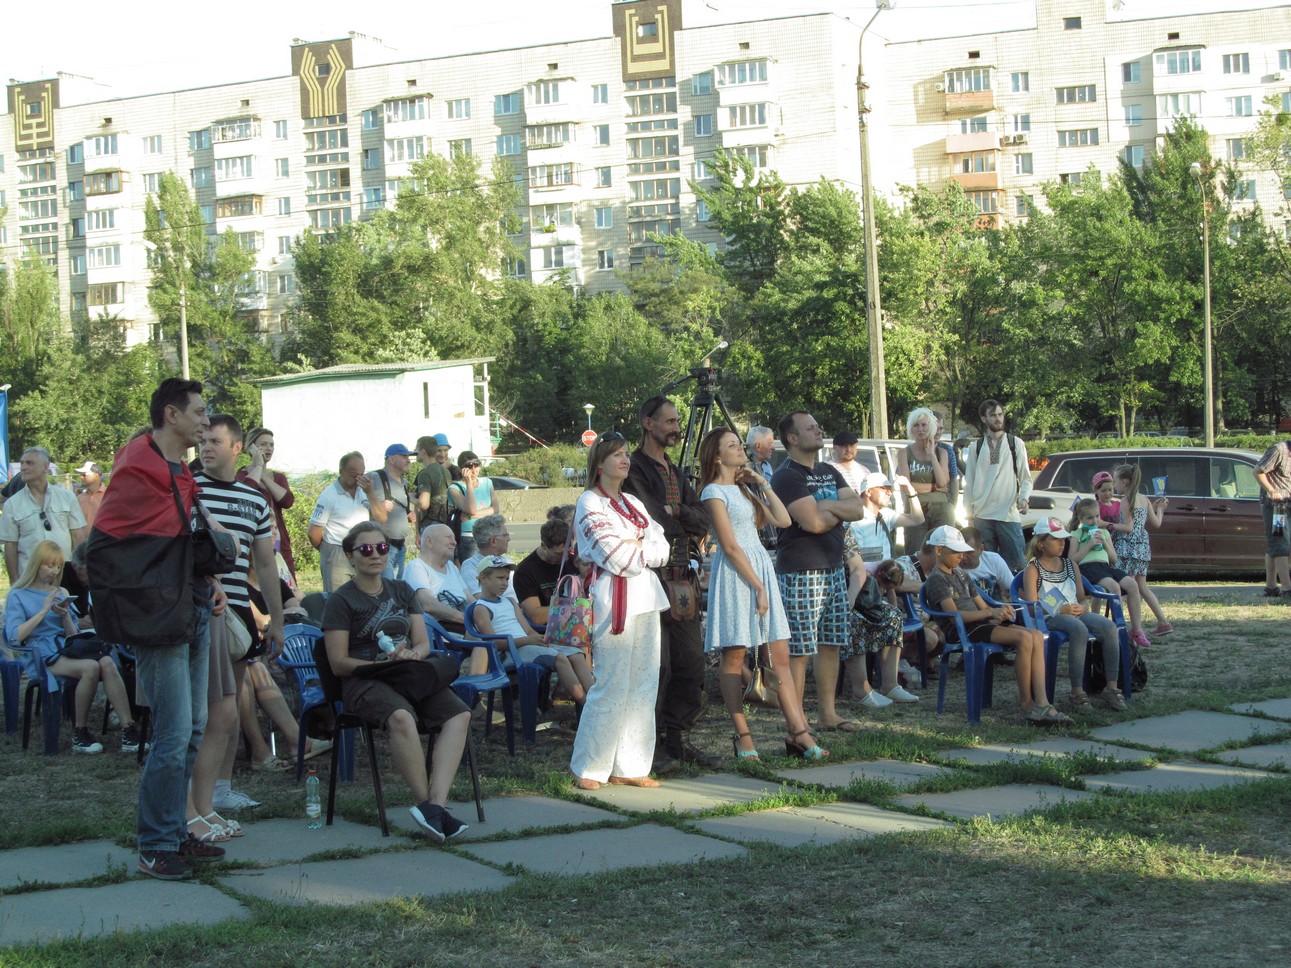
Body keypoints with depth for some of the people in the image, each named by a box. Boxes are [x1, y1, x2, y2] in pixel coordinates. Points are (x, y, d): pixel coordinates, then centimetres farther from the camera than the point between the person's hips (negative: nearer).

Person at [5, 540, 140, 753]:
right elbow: (14, 636, -6)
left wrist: (66, 616, 0)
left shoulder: (62, 593, 25)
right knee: (91, 667, -34)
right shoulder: (18, 596, 10)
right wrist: (43, 611, -8)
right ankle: (79, 734, -22)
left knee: (107, 662, -30)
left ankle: (128, 729, -37)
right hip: (43, 656, -5)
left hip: (68, 649, 5)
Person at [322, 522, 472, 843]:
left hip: (407, 675, 6)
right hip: (363, 681, -5)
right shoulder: (341, 600, 4)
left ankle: (435, 804, -37)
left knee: (459, 713, -24)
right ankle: (427, 803, -31)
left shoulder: (402, 591, 21)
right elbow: (339, 663, -3)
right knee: (401, 716, -39)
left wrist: (412, 654, -9)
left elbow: (424, 643, 15)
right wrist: (384, 663, -15)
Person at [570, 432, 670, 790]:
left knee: (643, 684, 6)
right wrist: (646, 549, 1)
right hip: (614, 599, -8)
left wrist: (635, 548, -6)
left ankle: (630, 766, 11)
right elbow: (615, 556, -13)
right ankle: (588, 767, 0)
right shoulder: (590, 503, -4)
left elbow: (661, 549, 10)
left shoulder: (633, 503, 19)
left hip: (646, 598, 8)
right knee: (612, 686, -9)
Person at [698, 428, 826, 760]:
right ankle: (743, 736, 1)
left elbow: (783, 520, 12)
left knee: (780, 655, 2)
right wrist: (758, 587, -14)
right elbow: (730, 547, -12)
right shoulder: (714, 492, -6)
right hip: (735, 574, -8)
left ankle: (798, 732, 0)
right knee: (734, 657, -2)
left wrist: (763, 485, 6)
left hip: (761, 569, 8)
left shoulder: (745, 487, 18)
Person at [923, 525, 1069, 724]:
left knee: (1036, 636, -15)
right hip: (962, 631, -9)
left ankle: (1041, 703, -24)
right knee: (1024, 638, -27)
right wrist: (991, 613, -23)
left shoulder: (961, 575, 25)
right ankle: (1026, 702, -15)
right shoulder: (936, 580, -3)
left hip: (981, 624, 9)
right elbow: (954, 615, -16)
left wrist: (999, 613, 1)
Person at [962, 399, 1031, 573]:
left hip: (1009, 513, -1)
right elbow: (969, 481, 12)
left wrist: (1024, 497, -10)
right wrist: (968, 512, 7)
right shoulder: (976, 448, 10)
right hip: (982, 514, 1)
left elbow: (1026, 477, 9)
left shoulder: (1016, 444, 8)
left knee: (1015, 563, -8)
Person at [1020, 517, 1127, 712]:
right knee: (1079, 629, -39)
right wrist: (1060, 609, -18)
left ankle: (1112, 688, -24)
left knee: (1109, 627, -25)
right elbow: (1032, 605, -6)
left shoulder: (1071, 565, 22)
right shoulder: (1033, 569, 4)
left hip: (1076, 612, 6)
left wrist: (1082, 607, -4)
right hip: (1051, 618, -6)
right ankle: (1077, 693, -38)